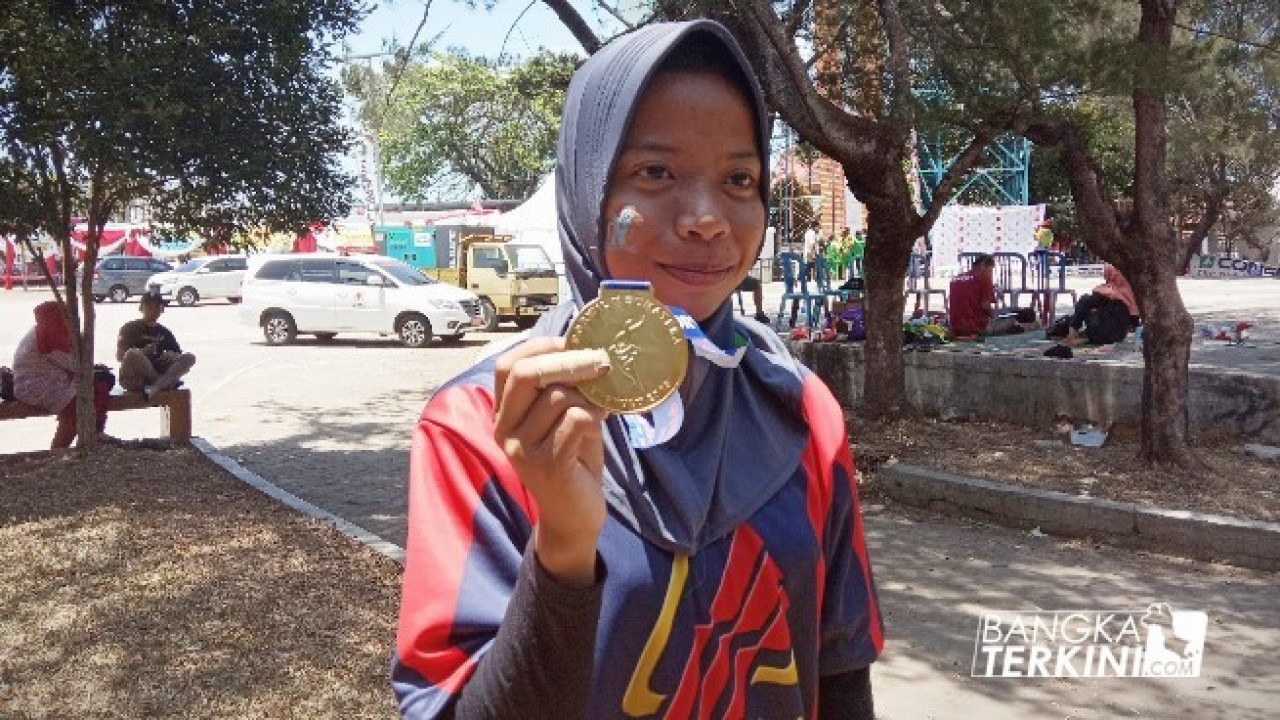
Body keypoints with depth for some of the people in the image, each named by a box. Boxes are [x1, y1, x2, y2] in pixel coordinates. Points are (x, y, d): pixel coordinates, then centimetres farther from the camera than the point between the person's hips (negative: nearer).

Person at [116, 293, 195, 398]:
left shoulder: (164, 332, 17)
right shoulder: (130, 328, 5)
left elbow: (178, 354, 15)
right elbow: (119, 356, -4)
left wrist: (172, 356, -10)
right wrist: (142, 352, -22)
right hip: (134, 379, -4)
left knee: (189, 357, -19)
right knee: (133, 354, -37)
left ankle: (155, 387, -37)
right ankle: (166, 383, -22)